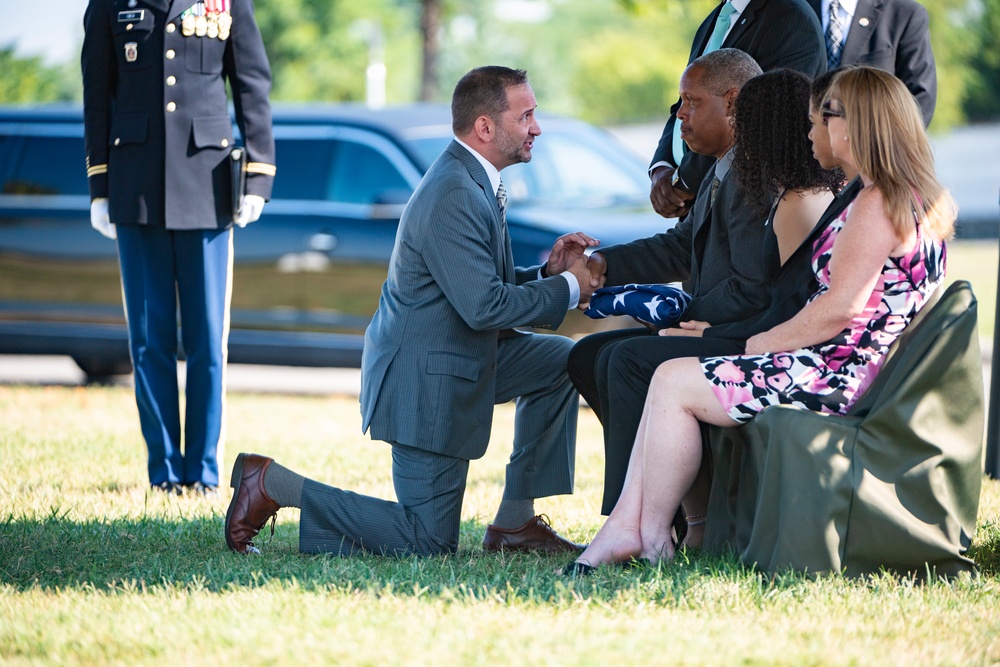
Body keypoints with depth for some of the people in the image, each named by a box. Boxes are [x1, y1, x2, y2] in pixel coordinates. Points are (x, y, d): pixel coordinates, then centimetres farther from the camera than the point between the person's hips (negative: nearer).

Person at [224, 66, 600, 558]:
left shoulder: (473, 182, 9)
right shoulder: (453, 196, -24)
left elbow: (489, 285, 16)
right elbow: (483, 306, -27)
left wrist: (548, 271, 0)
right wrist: (568, 289, -15)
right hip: (426, 378, -10)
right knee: (428, 544, -6)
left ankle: (515, 522, 12)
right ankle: (272, 485, 1)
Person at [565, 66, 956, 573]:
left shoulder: (878, 204, -16)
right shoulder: (916, 199, 16)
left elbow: (840, 309, -21)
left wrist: (760, 343, -7)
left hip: (840, 377, -11)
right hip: (844, 371, 11)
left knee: (673, 383, -10)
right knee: (672, 380, 7)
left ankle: (652, 541, -2)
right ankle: (626, 524, -1)